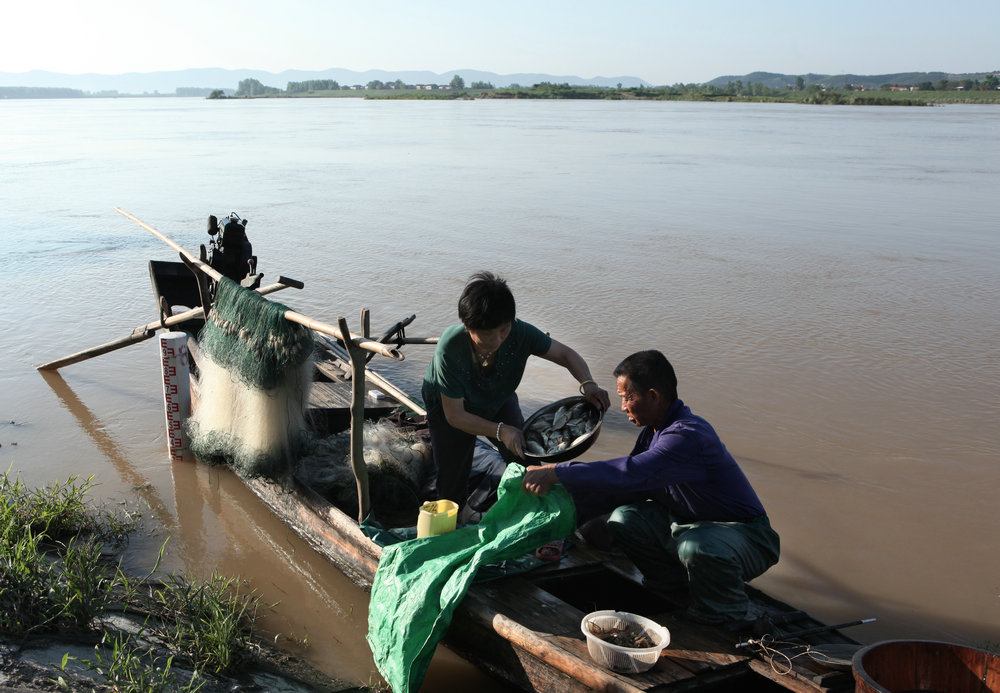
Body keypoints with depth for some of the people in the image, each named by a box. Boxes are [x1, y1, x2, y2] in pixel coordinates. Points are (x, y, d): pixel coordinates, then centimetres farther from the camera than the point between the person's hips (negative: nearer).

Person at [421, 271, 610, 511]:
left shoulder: (520, 333, -34)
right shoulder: (449, 350, -41)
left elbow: (565, 354, -19)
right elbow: (455, 415, -31)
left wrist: (587, 383, -39)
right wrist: (500, 431, -43)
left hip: (498, 400, 3)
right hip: (448, 408, -3)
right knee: (453, 494, 1)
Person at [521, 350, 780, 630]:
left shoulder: (689, 436, -29)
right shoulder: (653, 432, 2)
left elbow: (630, 473, -41)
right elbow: (622, 487, 6)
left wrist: (557, 473, -38)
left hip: (745, 535, -8)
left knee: (697, 546, -39)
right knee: (624, 520, -7)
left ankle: (733, 615, -10)